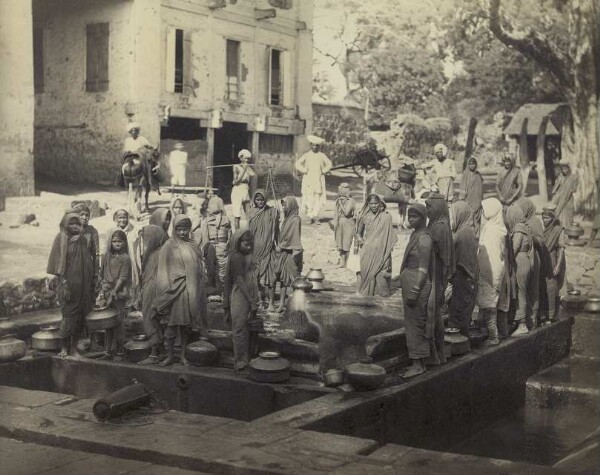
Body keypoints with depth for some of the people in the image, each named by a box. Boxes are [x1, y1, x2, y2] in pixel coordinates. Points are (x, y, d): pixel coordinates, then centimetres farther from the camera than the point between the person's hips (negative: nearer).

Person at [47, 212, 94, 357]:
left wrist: (90, 284, 10)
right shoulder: (61, 239, -4)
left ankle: (75, 344, 13)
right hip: (68, 283, -4)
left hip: (82, 283, 4)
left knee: (80, 314, 4)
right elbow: (58, 264, -8)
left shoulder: (82, 240, 10)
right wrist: (64, 283, -16)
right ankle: (65, 346, 5)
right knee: (68, 315, -5)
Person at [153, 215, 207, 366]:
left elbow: (200, 270, 16)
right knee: (171, 324, -2)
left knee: (186, 325, 8)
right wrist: (165, 291, -10)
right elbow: (164, 271, -4)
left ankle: (183, 354, 17)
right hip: (174, 291, -4)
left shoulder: (193, 246, 11)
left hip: (191, 291, 4)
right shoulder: (168, 247, -1)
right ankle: (170, 355, 7)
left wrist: (199, 290, 12)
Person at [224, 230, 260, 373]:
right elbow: (240, 281, -18)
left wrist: (254, 302, 13)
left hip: (247, 299, 9)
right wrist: (252, 302, -19)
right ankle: (241, 364, 5)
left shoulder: (246, 257, 12)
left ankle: (244, 362, 21)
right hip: (240, 298, -9)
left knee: (244, 331, 13)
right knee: (240, 331, -1)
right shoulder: (237, 257, -15)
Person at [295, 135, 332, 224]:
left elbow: (329, 164, 16)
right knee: (309, 198, -8)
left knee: (318, 198, -4)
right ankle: (313, 217, -3)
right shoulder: (307, 155, 2)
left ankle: (315, 216, -3)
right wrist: (305, 171, -3)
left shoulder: (322, 155, 6)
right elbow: (298, 164, 4)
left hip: (319, 180, 1)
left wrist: (323, 171, 4)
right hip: (308, 179, -1)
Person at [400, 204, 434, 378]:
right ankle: (420, 363, 18)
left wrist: (414, 292, -21)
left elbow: (423, 268, -18)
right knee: (414, 324, 12)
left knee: (415, 325, -4)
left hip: (417, 286, -10)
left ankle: (417, 364, 2)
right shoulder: (416, 235, 13)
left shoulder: (424, 238, -15)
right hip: (410, 284, 10)